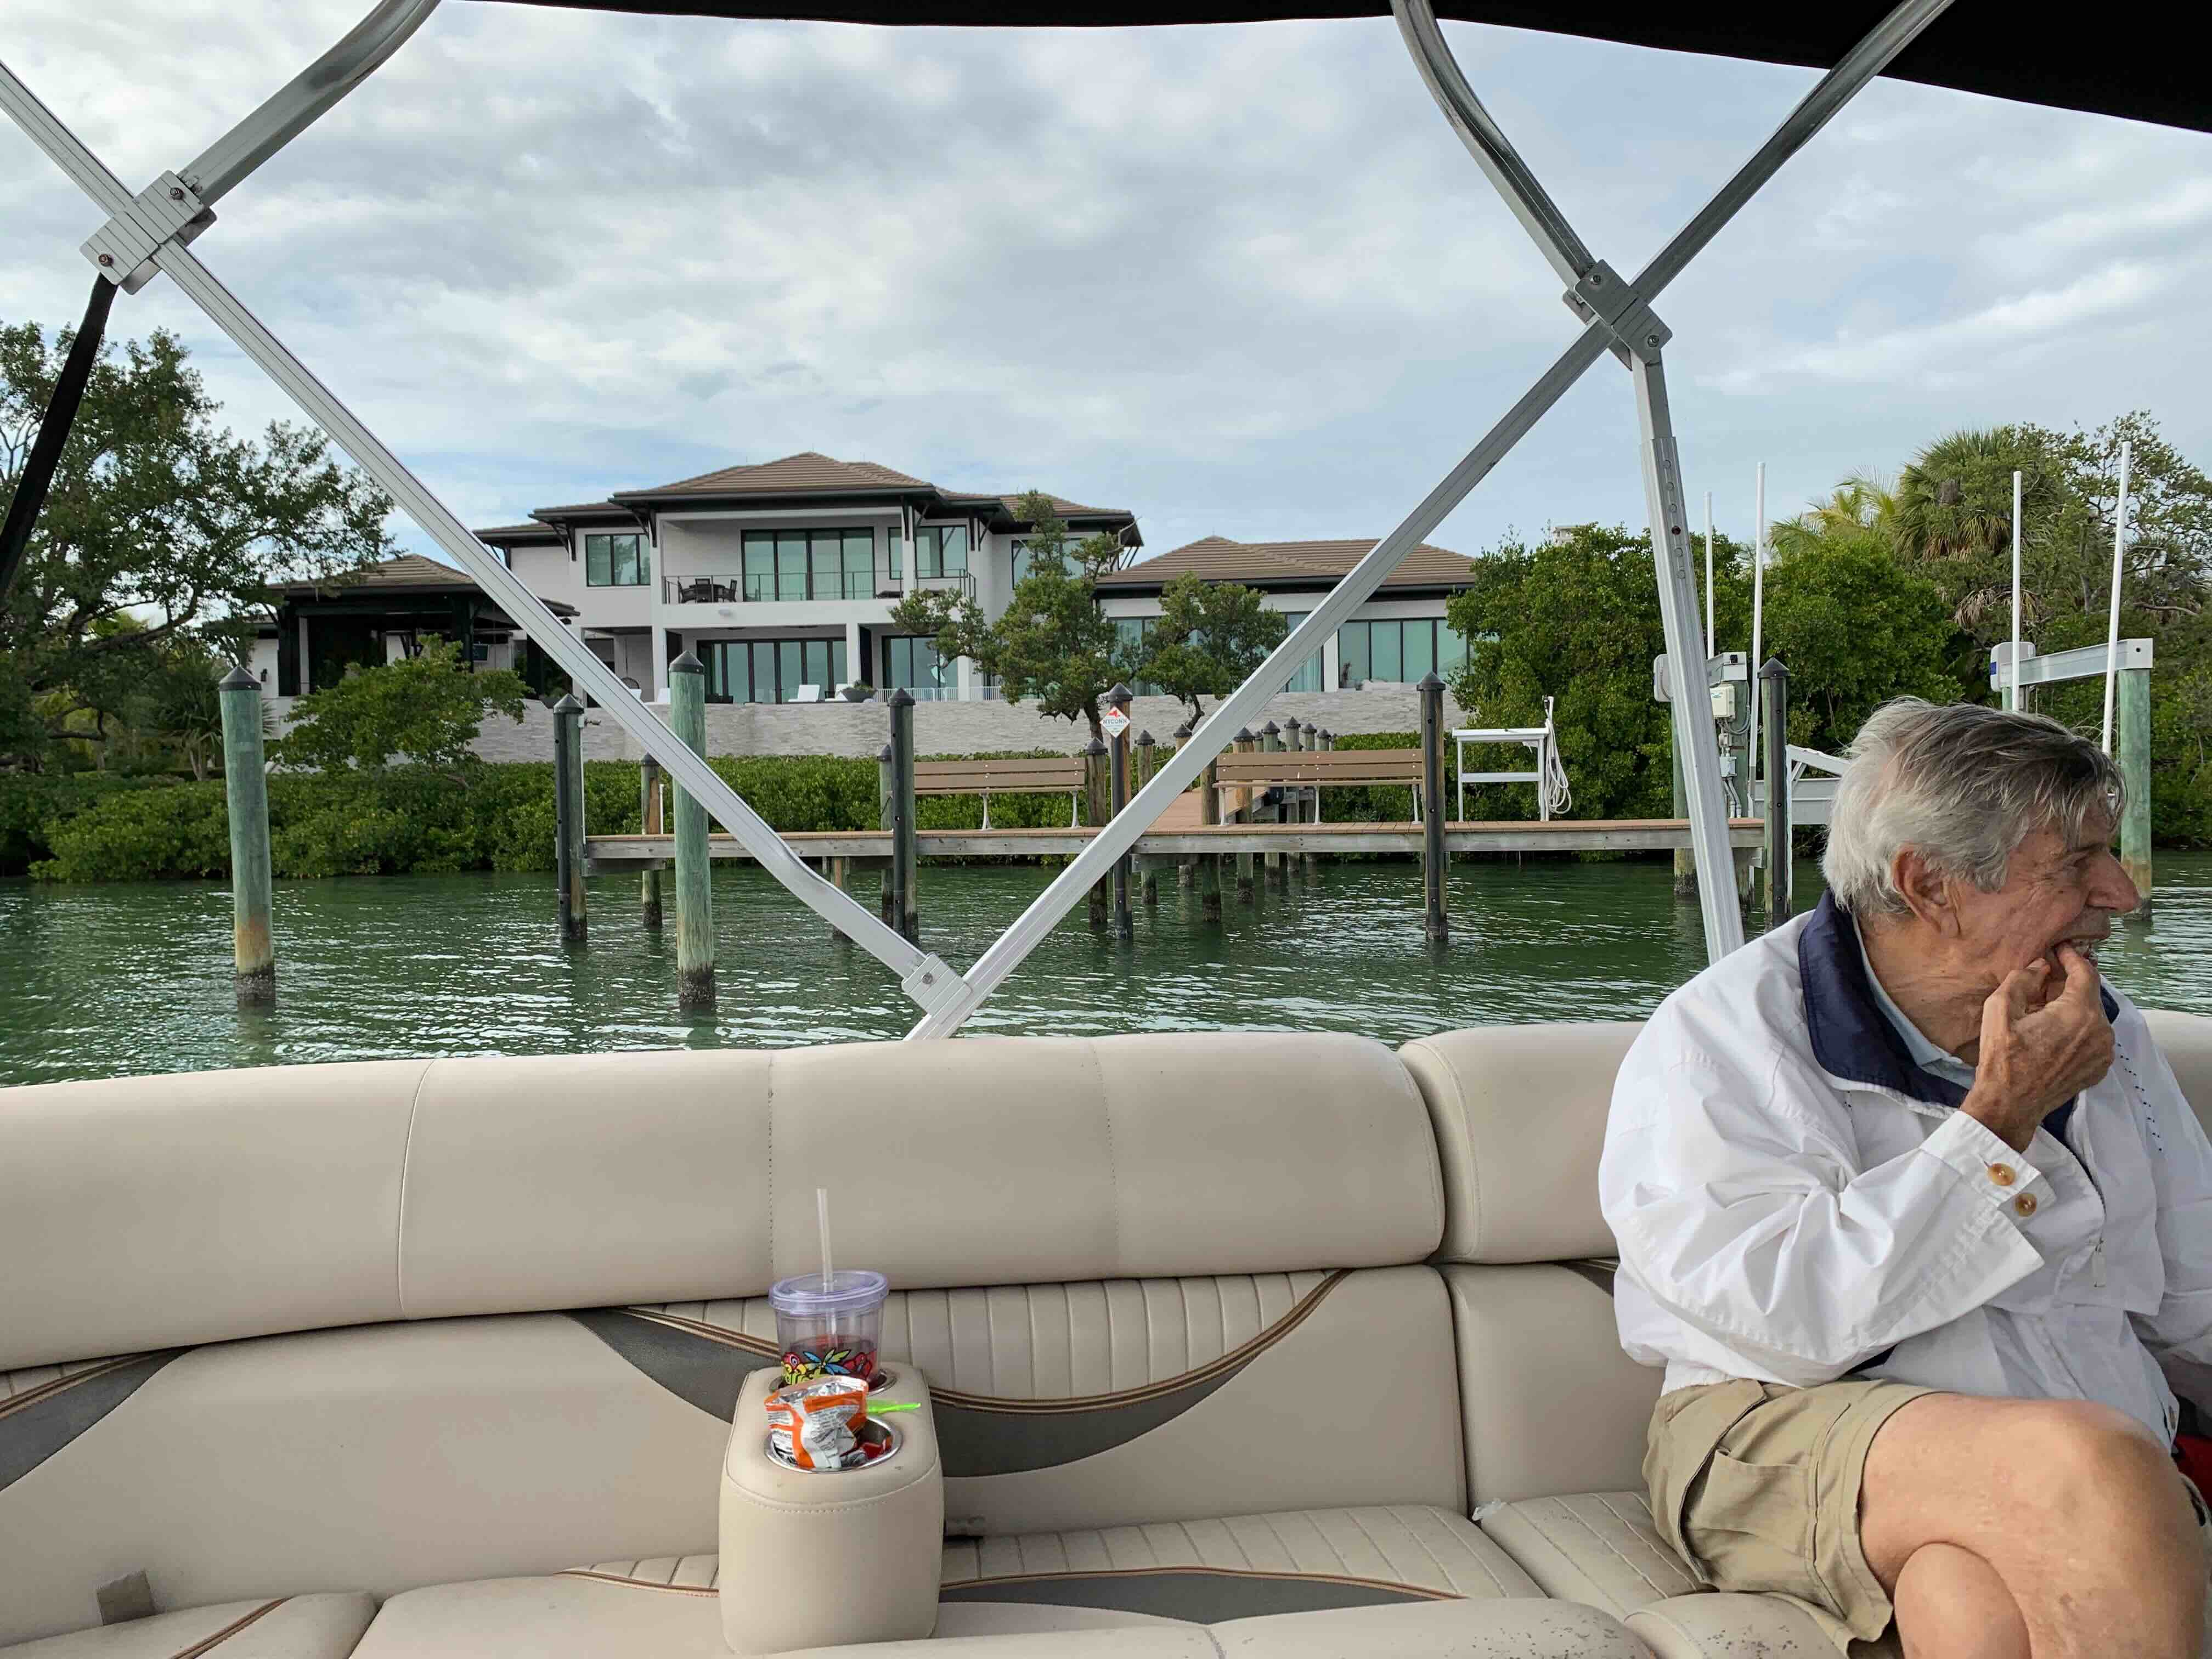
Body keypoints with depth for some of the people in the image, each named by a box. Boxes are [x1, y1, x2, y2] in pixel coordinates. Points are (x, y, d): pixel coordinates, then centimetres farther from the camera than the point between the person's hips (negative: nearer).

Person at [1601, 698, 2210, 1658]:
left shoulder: (2103, 1032, 16)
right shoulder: (1719, 1039, -5)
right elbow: (1797, 1321, -17)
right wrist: (2002, 1118, -11)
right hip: (1785, 1433, -2)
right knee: (2095, 1461, -32)